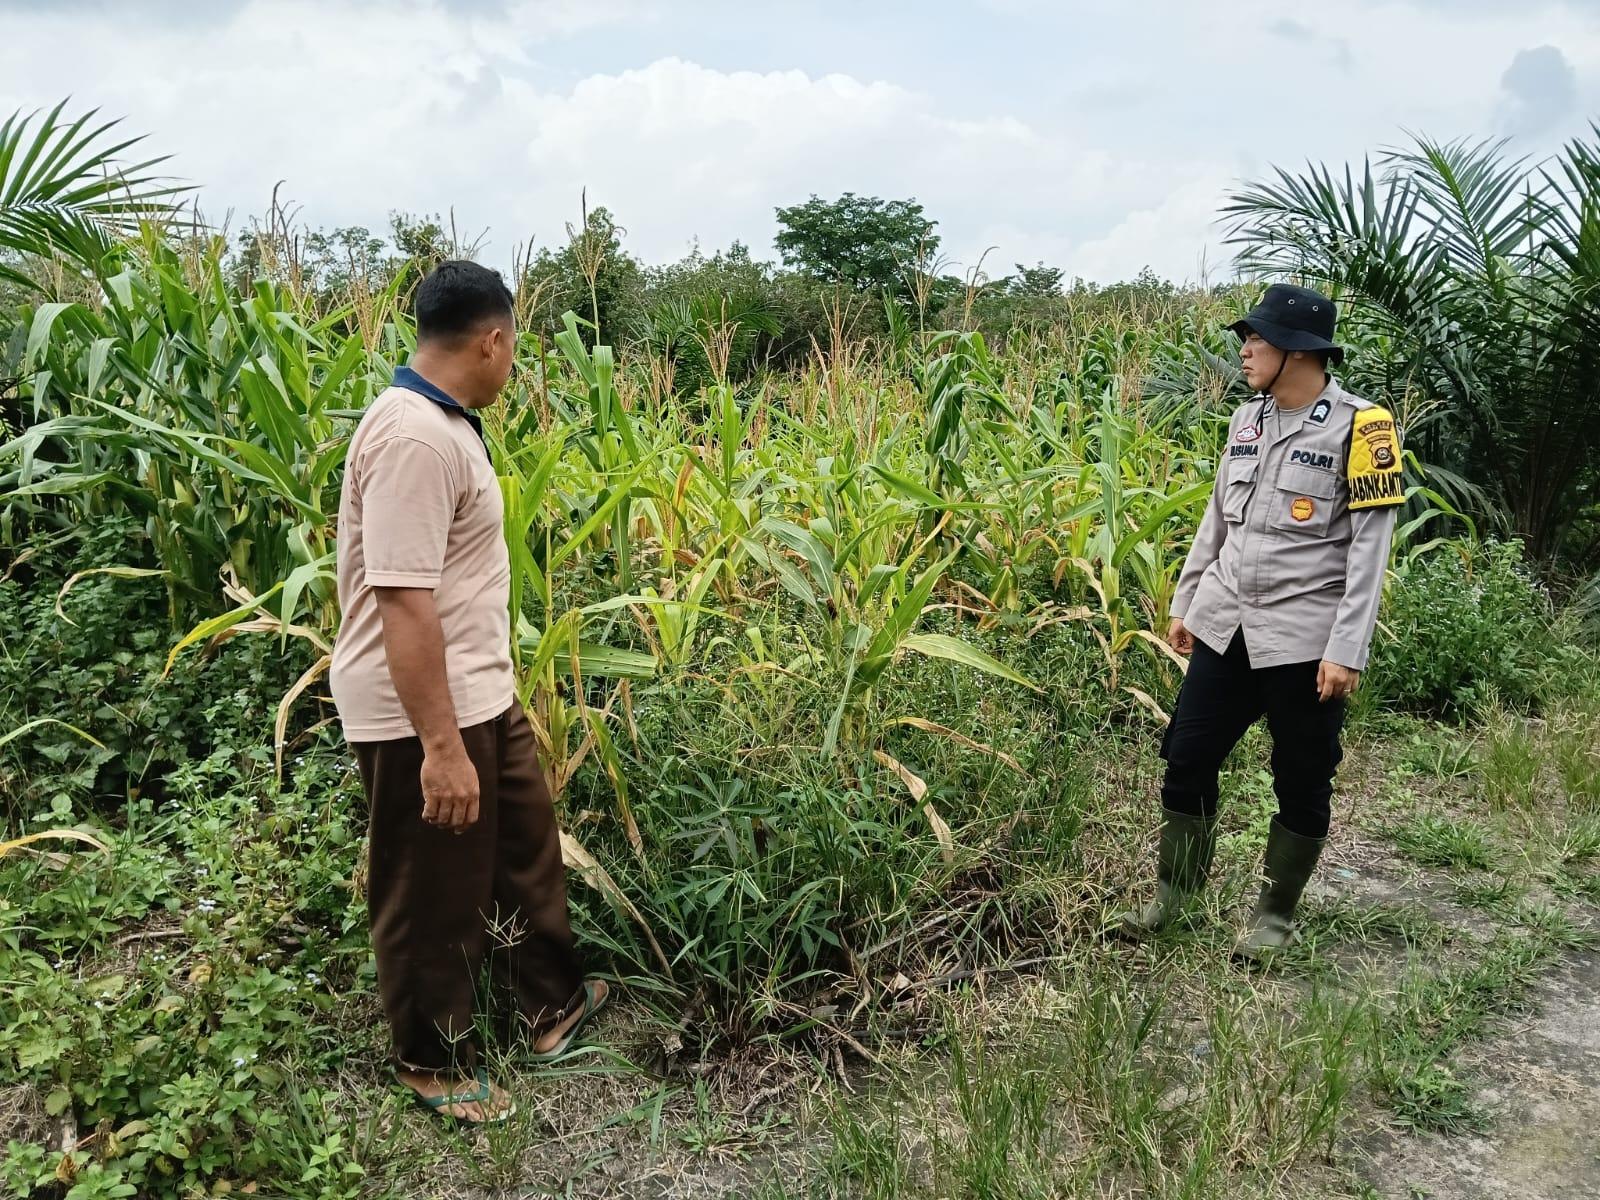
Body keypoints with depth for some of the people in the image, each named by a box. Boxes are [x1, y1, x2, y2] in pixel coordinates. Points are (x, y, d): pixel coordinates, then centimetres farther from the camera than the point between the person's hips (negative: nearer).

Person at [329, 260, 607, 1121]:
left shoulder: (441, 423, 9)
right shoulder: (414, 438, -24)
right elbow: (403, 601, -28)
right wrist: (441, 747, -27)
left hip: (478, 695, 10)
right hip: (423, 714, -10)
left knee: (525, 848, 21)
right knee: (433, 896, 9)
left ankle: (549, 1005, 40)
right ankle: (432, 1062, 31)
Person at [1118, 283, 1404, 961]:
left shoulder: (1359, 427, -10)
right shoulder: (1247, 420, 9)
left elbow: (1369, 548, -13)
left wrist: (1347, 650, -17)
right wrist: (1185, 604, 16)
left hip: (1304, 642, -5)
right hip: (1224, 628, 6)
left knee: (1302, 785, 8)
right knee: (1186, 760, 9)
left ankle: (1276, 916, 25)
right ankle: (1173, 892, 26)